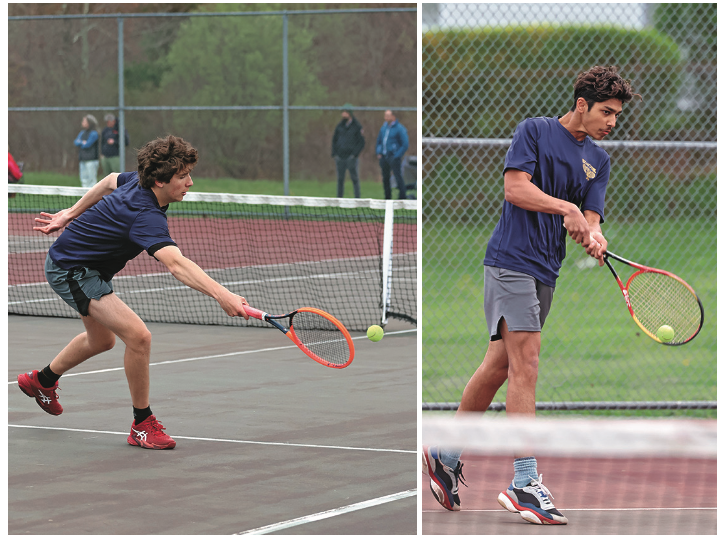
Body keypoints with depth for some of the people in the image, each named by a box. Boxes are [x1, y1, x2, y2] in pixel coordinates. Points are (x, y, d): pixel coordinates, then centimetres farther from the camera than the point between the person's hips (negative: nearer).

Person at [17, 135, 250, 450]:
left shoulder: (138, 182, -8)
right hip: (70, 270, -10)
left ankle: (42, 381, 55)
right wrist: (222, 295, -63)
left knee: (102, 340, 31)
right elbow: (176, 265, -51)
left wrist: (72, 213, 26)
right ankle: (143, 425, -9)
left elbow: (110, 181, 15)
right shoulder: (145, 216, -36)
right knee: (138, 336, -24)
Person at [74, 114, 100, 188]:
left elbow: (87, 145, -15)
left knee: (91, 180, -9)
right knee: (84, 180, 7)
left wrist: (79, 143, 2)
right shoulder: (82, 133, 16)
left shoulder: (94, 133, -8)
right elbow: (75, 142, 6)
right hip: (83, 160, 8)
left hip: (91, 160, -8)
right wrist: (82, 142, -11)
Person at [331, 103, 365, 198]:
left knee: (355, 179, -1)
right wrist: (334, 154, 3)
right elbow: (334, 140, 14)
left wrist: (354, 154, -12)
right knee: (340, 180, 5)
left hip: (351, 158, -4)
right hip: (340, 158, 4)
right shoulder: (340, 126, 9)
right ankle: (339, 198, 10)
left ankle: (357, 198, 2)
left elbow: (361, 143, -3)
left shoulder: (357, 126, -2)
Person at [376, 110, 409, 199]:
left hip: (393, 157, -7)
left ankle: (402, 197, -11)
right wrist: (378, 153, 12)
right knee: (385, 178, 9)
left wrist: (397, 156, -14)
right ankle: (387, 197, 17)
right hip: (384, 157, 7)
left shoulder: (399, 128, -9)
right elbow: (379, 141, 25)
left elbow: (405, 144, -11)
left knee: (398, 176, -13)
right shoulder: (384, 127, 13)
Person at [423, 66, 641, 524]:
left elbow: (590, 219, 4)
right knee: (526, 365, -14)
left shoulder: (599, 160, 14)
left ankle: (446, 453, 27)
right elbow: (516, 187, -13)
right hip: (511, 259, -7)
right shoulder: (534, 130, -3)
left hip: (546, 271, 7)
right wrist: (565, 207, -23)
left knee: (499, 366, 12)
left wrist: (593, 237, -18)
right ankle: (525, 482, -15)